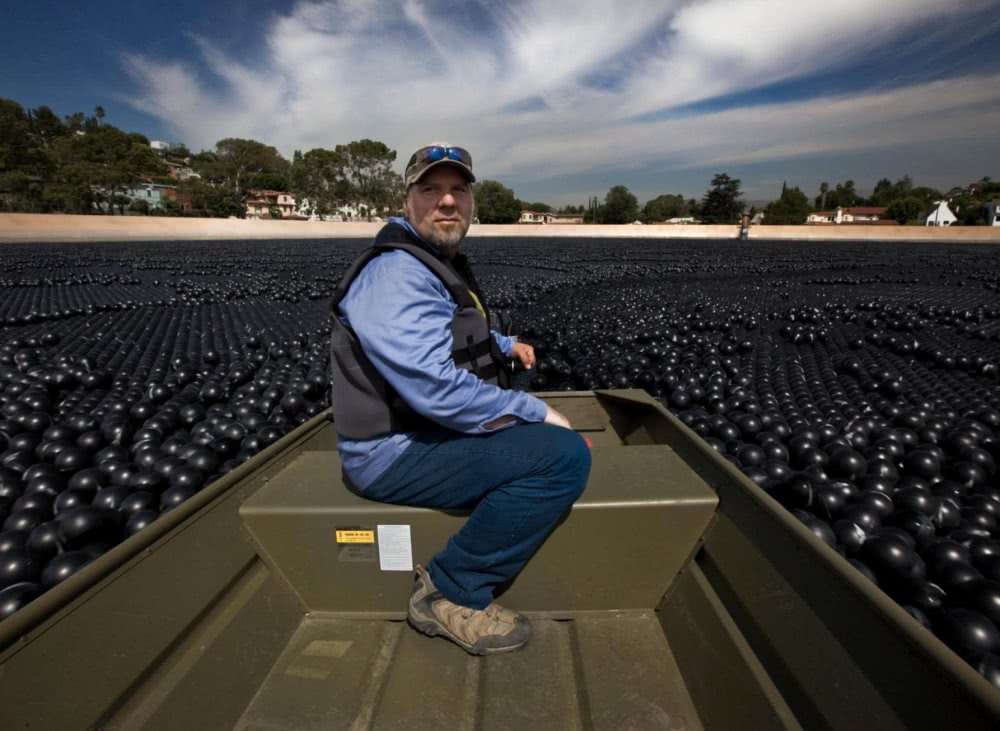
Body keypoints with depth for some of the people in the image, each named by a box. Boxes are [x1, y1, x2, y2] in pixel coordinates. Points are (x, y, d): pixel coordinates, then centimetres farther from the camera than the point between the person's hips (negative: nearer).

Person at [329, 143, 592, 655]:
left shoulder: (442, 262, 13)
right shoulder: (395, 275, -20)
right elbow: (438, 390, -29)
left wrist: (504, 344, 16)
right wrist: (537, 413, -19)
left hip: (427, 430, 11)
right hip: (395, 454, -11)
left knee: (554, 436, 25)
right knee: (565, 455, -24)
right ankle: (451, 592, -7)